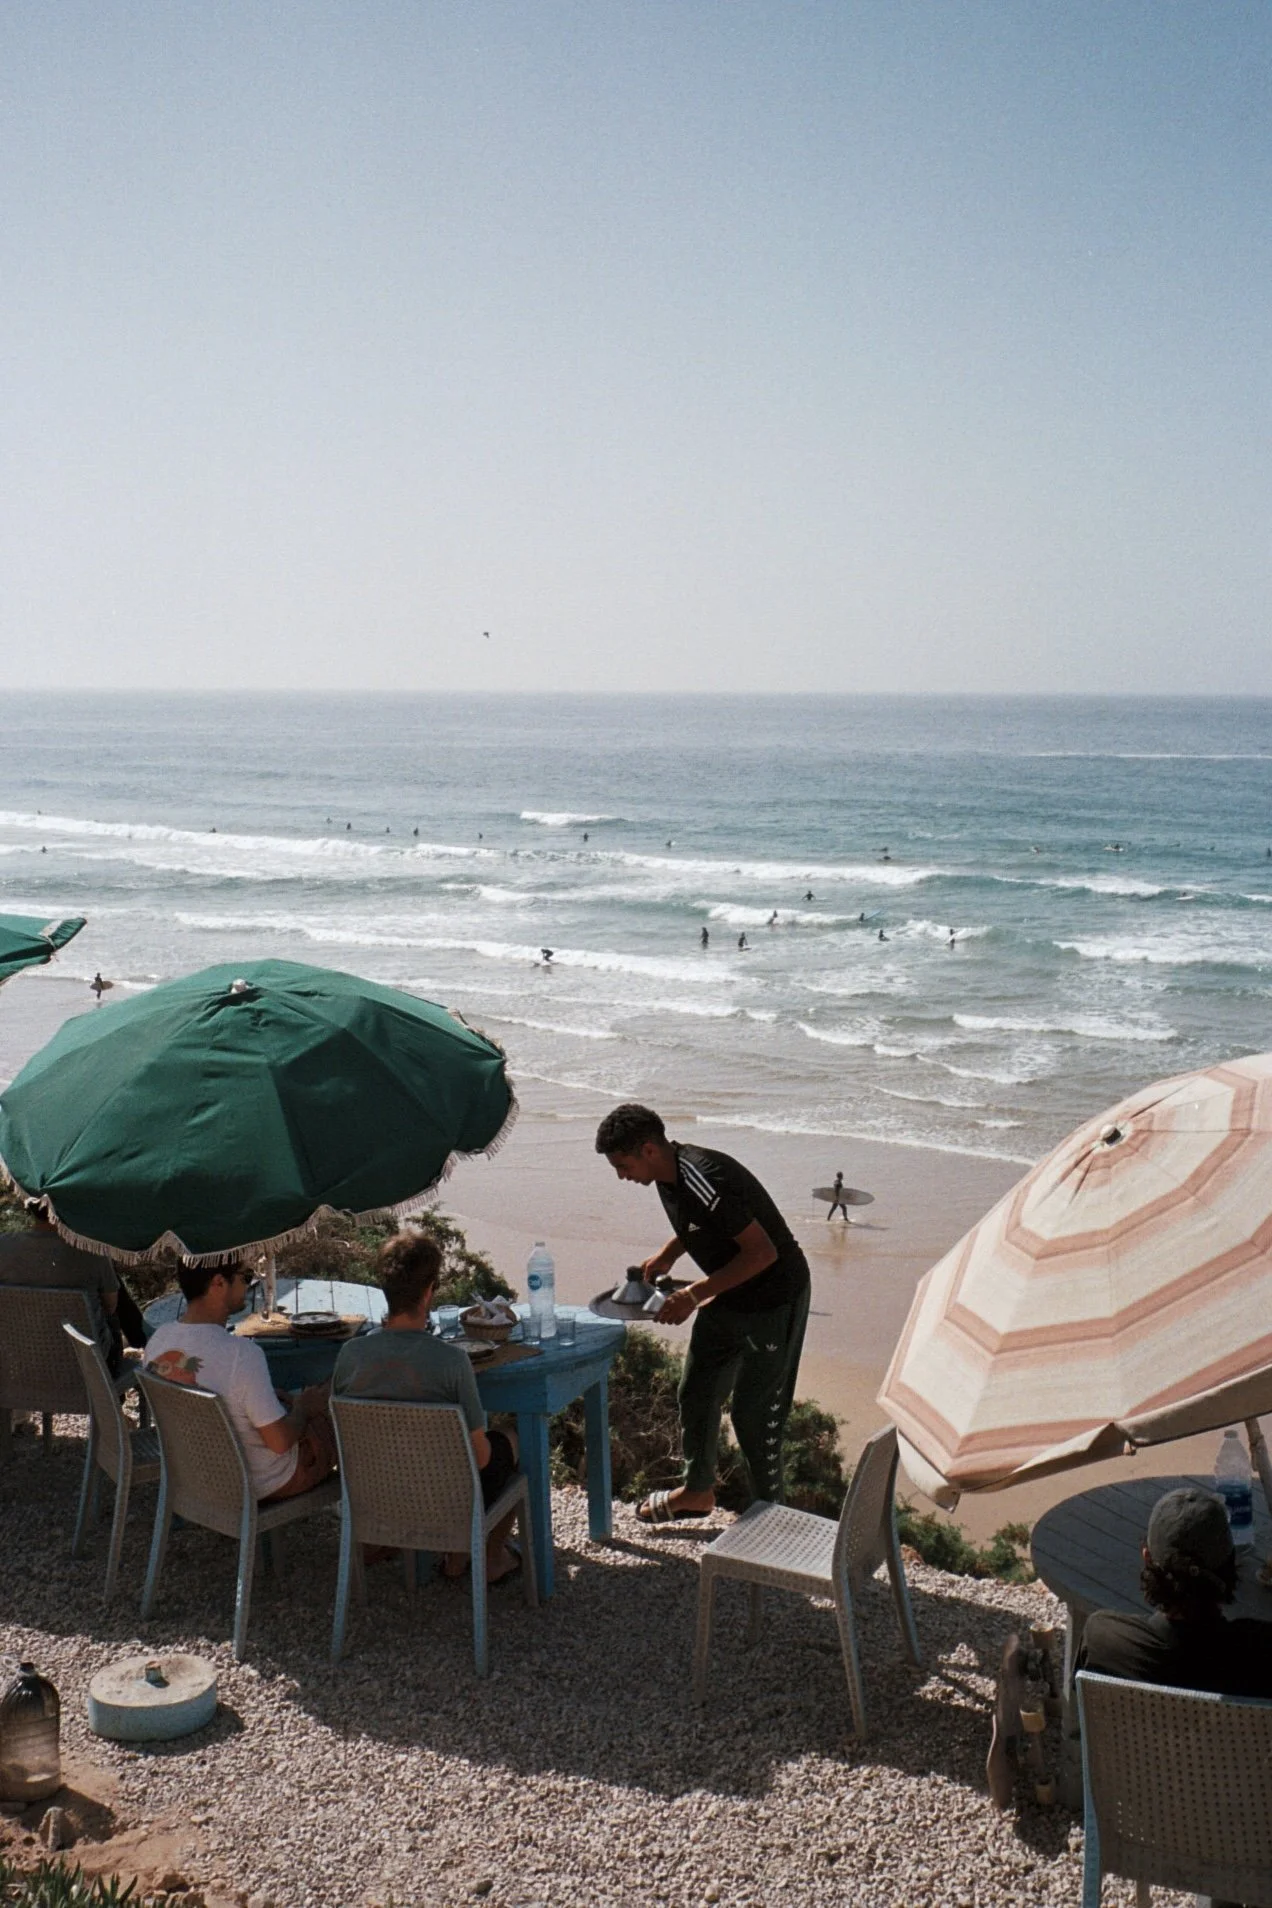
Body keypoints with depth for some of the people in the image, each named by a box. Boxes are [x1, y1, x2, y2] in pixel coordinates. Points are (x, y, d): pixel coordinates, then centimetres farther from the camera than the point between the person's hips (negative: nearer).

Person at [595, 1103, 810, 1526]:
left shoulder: (705, 1180, -31)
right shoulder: (669, 1175, -2)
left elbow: (763, 1252, -31)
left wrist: (694, 1294, -28)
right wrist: (667, 1255, 3)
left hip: (774, 1298, -9)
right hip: (728, 1297, 10)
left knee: (753, 1410, -2)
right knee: (696, 1392, 16)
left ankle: (769, 1509, 16)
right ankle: (698, 1490, 34)